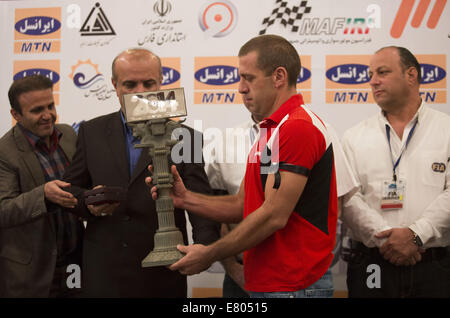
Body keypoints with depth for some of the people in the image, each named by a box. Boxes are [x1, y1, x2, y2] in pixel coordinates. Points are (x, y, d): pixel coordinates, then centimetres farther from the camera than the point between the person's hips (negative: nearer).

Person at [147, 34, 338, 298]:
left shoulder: (297, 127, -18)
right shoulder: (271, 130, 15)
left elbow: (274, 216, -22)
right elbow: (242, 206, 13)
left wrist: (210, 254, -13)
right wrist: (184, 198, 0)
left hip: (288, 285, -9)